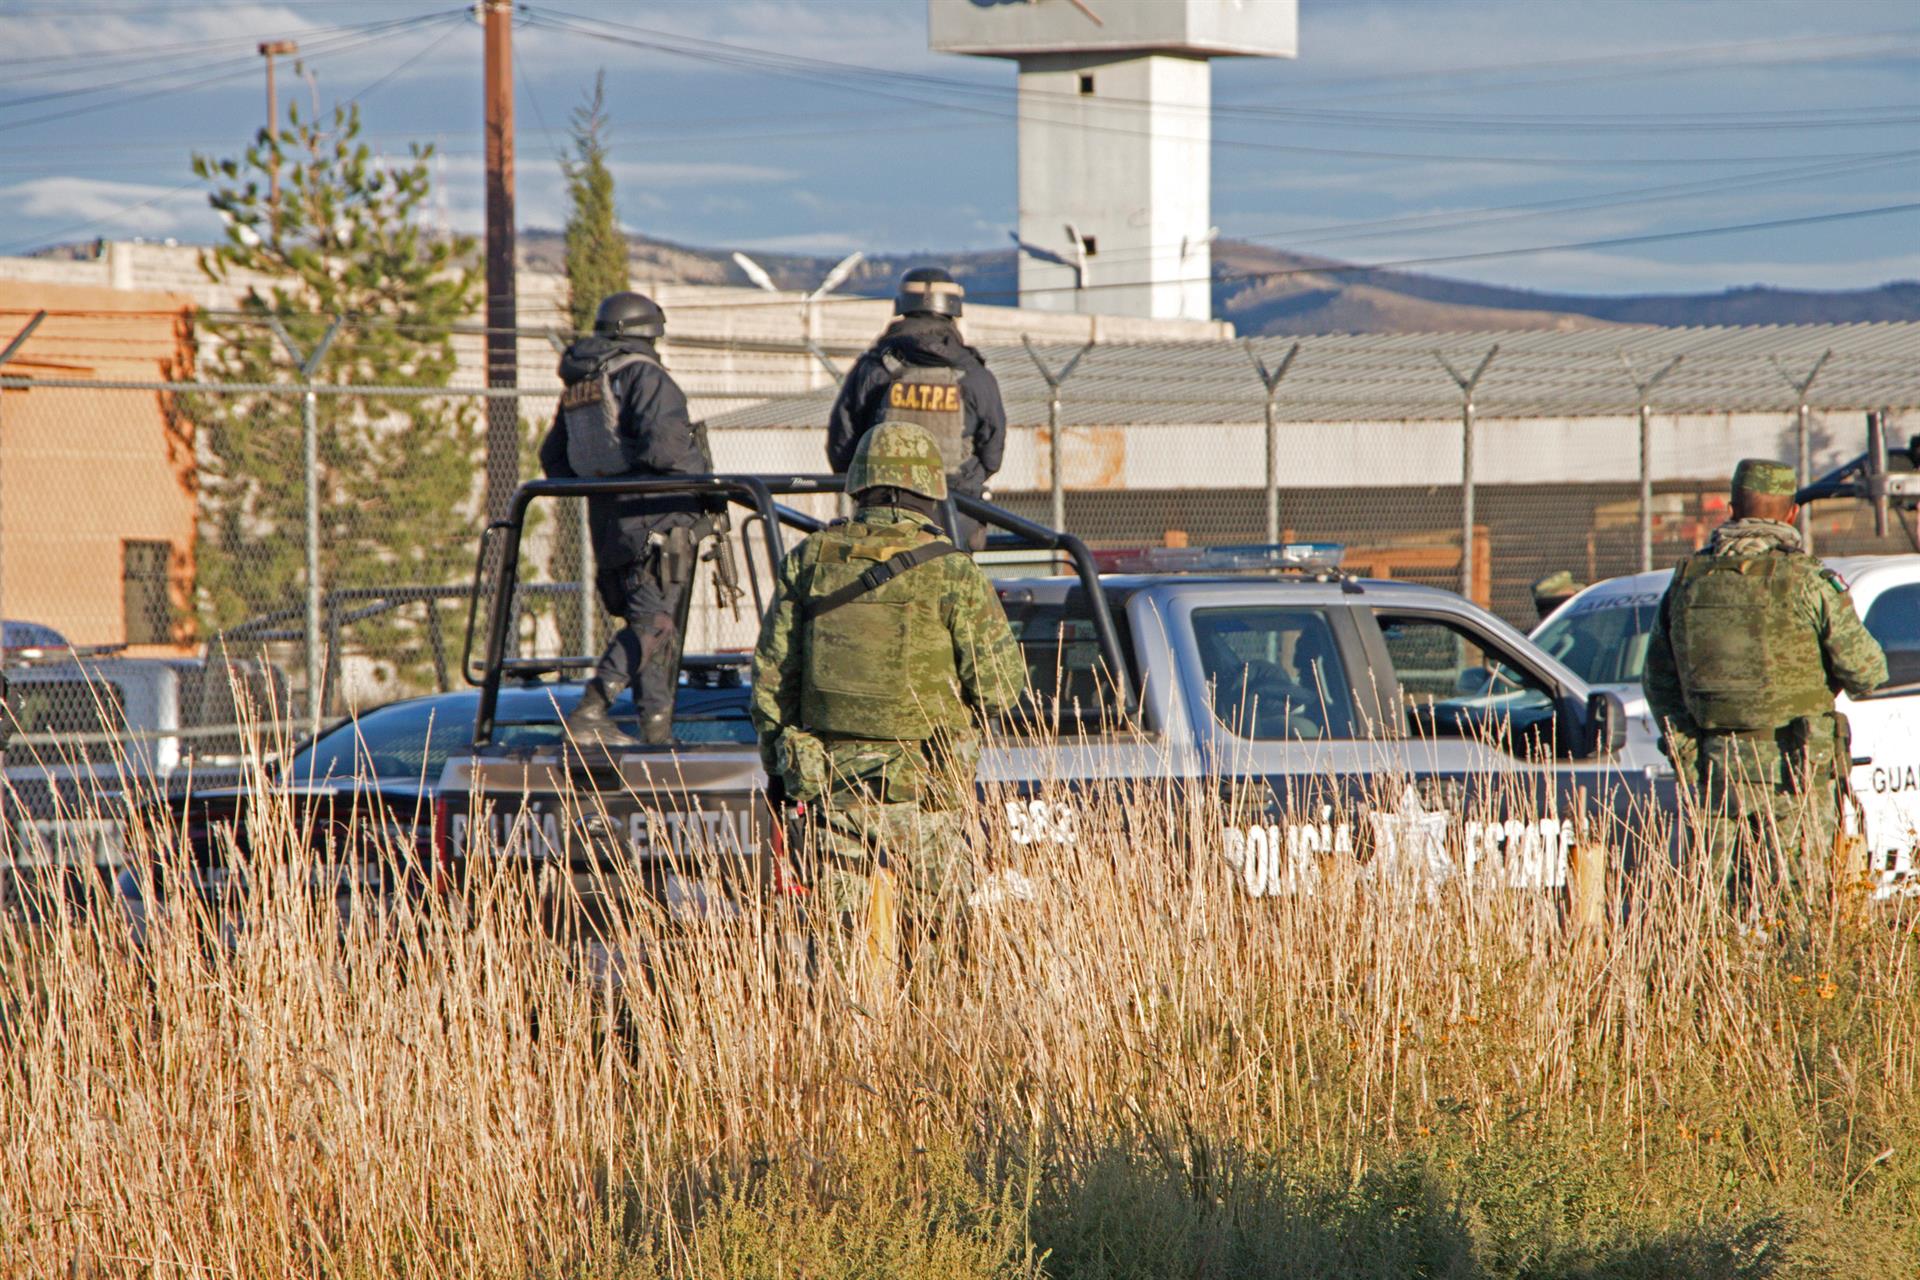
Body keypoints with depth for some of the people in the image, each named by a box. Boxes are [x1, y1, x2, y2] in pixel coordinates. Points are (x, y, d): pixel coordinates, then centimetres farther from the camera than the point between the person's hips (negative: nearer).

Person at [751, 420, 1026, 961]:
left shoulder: (807, 563, 3)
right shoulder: (951, 572, -6)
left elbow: (771, 675, 6)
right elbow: (999, 684, -7)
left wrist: (778, 766, 16)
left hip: (827, 783, 2)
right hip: (918, 788, -2)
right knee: (940, 922, 8)